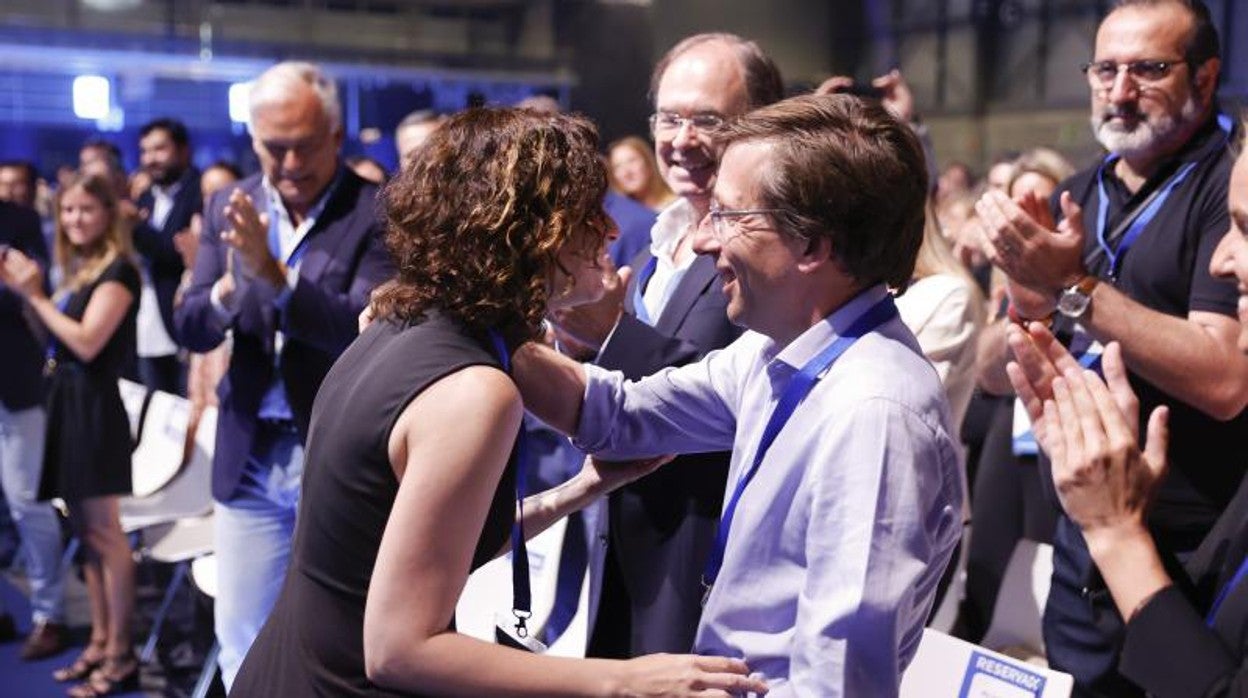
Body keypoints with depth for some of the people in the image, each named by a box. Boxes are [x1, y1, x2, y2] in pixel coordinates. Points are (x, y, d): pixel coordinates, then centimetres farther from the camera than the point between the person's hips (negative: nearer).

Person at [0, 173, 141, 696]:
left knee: (104, 532, -6)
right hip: (66, 404, 9)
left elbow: (87, 342, -18)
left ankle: (121, 655, 0)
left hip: (93, 409, -9)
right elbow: (55, 338, 13)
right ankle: (99, 642, 19)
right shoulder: (77, 272, 16)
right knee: (84, 531, 11)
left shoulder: (118, 270, -9)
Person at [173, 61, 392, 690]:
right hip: (249, 456, 5)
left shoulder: (376, 211, -10)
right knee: (240, 642, 13)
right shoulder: (228, 207, 5)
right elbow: (191, 329, 1)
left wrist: (274, 275, -31)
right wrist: (229, 287, -21)